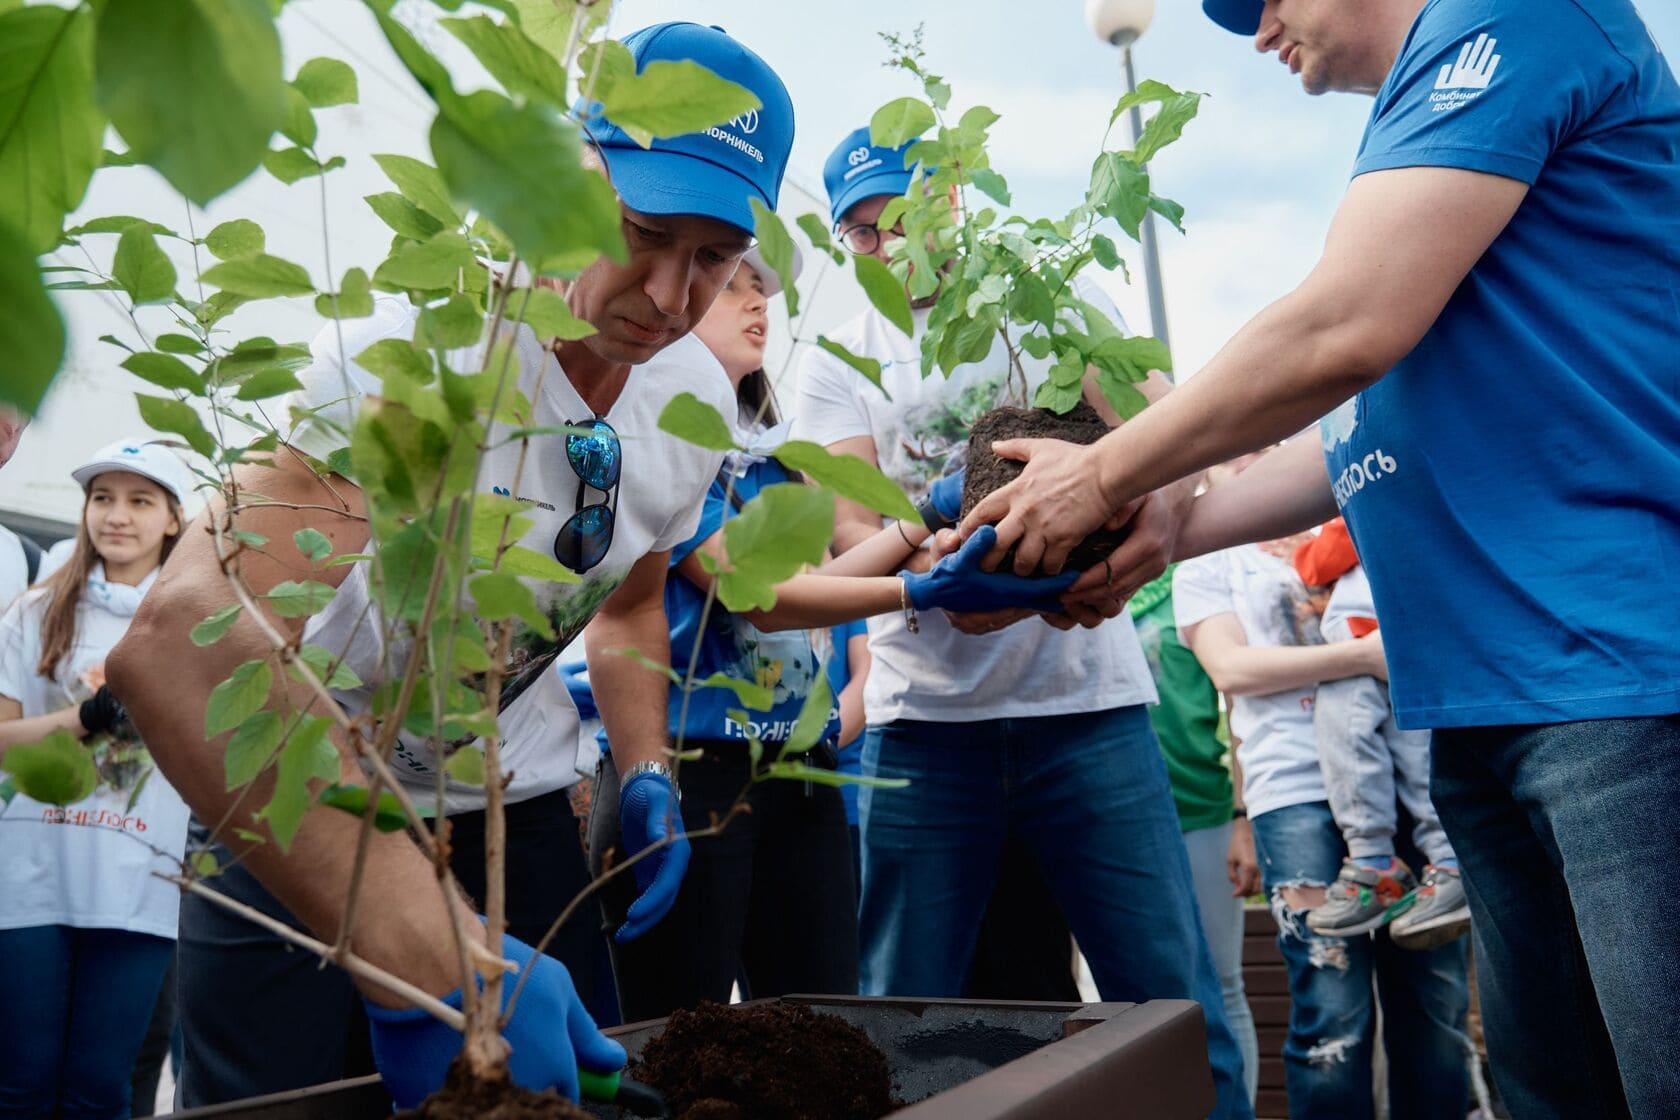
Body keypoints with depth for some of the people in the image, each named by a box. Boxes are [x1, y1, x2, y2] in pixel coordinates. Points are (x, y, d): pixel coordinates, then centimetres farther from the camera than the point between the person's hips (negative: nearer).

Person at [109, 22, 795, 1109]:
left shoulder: (699, 400, -7)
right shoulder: (422, 342, -30)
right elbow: (183, 644, -46)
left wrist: (648, 773, -5)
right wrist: (423, 951, -54)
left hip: (518, 809, 6)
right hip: (300, 813, -5)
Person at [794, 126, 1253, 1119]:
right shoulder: (838, 365, 10)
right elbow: (846, 527, -6)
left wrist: (1162, 503, -29)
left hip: (1090, 698, 0)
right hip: (924, 715, 1)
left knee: (1174, 1002, -1)